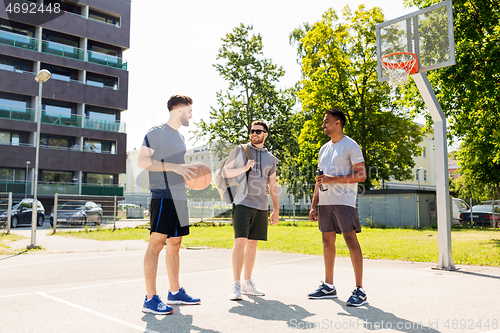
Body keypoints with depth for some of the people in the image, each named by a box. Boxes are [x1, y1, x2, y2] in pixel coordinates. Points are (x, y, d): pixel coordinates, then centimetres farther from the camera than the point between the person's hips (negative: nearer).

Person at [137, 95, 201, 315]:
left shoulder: (180, 137, 21)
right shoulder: (156, 132, -6)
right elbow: (142, 161, -14)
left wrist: (186, 173, 11)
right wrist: (174, 167, -18)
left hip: (179, 197, 9)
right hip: (163, 196, -9)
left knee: (175, 243, 13)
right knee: (157, 242, -9)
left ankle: (175, 292, 23)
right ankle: (150, 299, -5)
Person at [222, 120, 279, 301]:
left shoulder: (270, 158, 16)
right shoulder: (240, 150, 6)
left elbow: (273, 186, 19)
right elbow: (225, 172, 5)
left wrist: (276, 210, 15)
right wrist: (244, 168, -10)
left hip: (261, 206, 4)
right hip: (242, 203, -4)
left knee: (252, 243, 8)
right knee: (240, 242, -13)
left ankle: (247, 283, 18)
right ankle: (236, 285, -8)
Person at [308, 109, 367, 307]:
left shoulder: (350, 146, -2)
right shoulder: (324, 149, 20)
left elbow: (361, 175, -10)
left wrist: (333, 179, -17)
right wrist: (314, 205, 15)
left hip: (344, 202, -7)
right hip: (325, 202, 7)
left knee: (351, 241, -8)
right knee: (327, 241, 9)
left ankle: (360, 290, -4)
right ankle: (328, 287, 18)